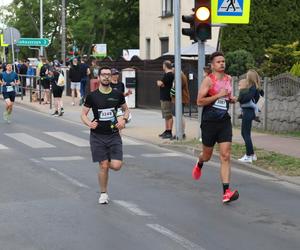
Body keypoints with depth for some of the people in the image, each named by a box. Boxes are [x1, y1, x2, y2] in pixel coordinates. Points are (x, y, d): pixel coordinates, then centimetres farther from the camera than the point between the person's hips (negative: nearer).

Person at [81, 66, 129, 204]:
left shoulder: (118, 95, 2)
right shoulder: (92, 96, -3)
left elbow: (126, 109, 16)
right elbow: (83, 114, 4)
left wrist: (124, 119, -5)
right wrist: (89, 123, -17)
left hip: (114, 135, 1)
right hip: (97, 136, -1)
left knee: (116, 166, -10)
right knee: (103, 166, -1)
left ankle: (107, 163, 28)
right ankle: (103, 193, 19)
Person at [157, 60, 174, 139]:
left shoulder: (168, 75, -15)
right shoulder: (168, 74, 18)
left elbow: (161, 84, -18)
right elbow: (163, 83, 20)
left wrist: (159, 82, 2)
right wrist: (160, 83, 1)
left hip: (167, 98, -11)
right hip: (164, 98, 11)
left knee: (168, 116, -9)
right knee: (166, 116, 15)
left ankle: (169, 132, -9)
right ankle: (167, 131, 21)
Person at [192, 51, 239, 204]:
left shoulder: (228, 79, 9)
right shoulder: (208, 80, -9)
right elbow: (199, 101, -15)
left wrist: (232, 99, 4)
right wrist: (218, 95, -21)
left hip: (224, 122, 4)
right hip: (209, 122, -4)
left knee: (225, 156, -8)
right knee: (207, 155, 13)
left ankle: (226, 192, -11)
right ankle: (199, 164, 52)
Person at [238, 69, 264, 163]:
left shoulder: (253, 88, -15)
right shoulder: (255, 88, 12)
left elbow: (247, 97, -28)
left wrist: (239, 98, -12)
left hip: (248, 112, -10)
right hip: (247, 111, 10)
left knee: (246, 134, -5)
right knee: (244, 133, 17)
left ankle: (249, 156, -1)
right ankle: (251, 154, 23)